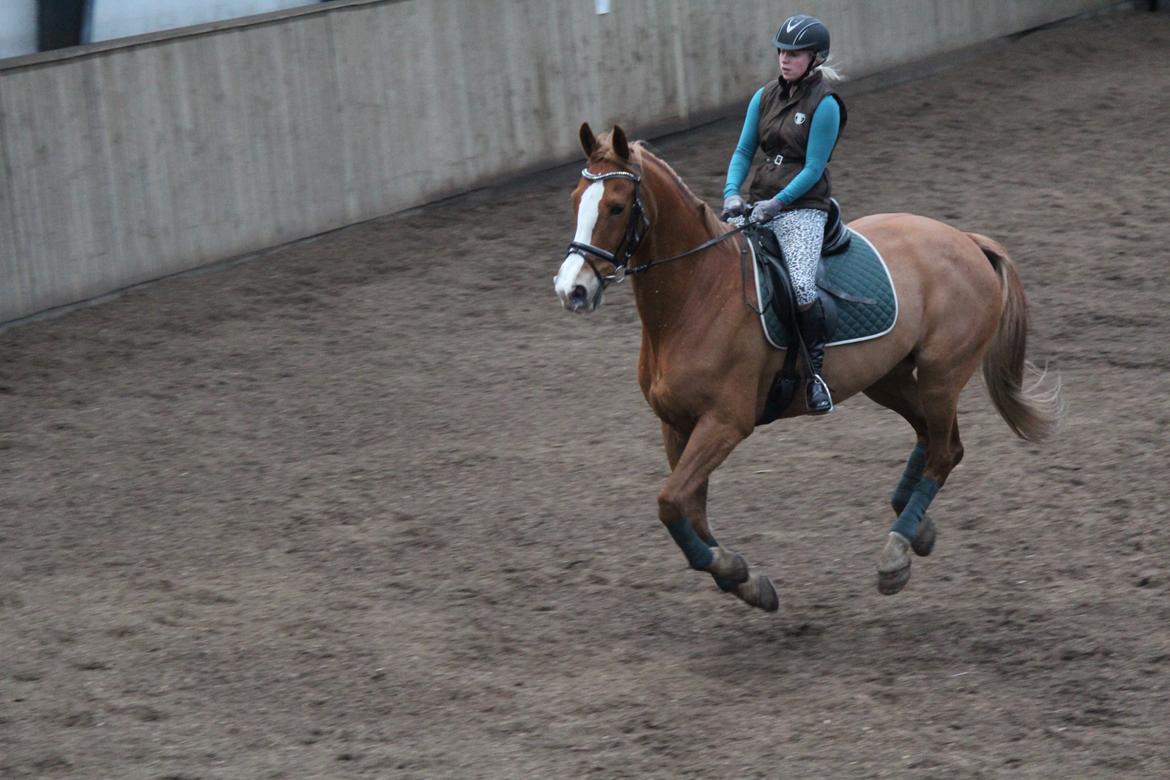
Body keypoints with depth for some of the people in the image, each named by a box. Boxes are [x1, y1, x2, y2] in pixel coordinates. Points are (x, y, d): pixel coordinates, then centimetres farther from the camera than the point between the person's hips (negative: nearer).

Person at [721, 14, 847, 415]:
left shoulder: (824, 106, -9)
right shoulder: (765, 97, 10)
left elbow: (813, 169, -11)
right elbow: (743, 152, 10)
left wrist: (776, 204, -19)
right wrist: (732, 194, -6)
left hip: (803, 207, -6)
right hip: (760, 204, 7)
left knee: (801, 286, -26)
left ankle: (816, 371, -12)